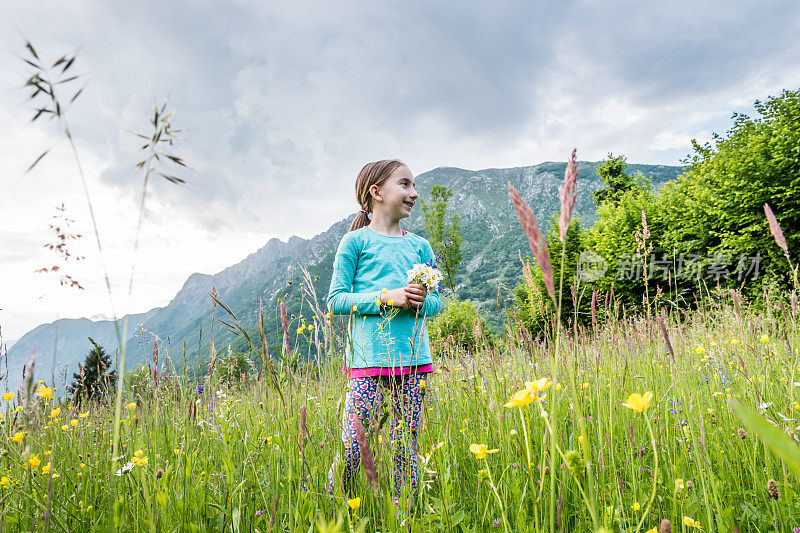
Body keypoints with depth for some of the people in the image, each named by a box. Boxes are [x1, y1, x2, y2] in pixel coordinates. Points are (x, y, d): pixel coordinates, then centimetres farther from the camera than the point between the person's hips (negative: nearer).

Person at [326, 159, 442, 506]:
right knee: (353, 447, -4)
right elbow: (336, 301, -2)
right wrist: (386, 297, -14)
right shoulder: (356, 241, 2)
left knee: (406, 447, 8)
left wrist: (422, 301, -7)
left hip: (413, 358, 4)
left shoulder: (420, 246, 15)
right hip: (368, 358, -4)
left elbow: (436, 304, 17)